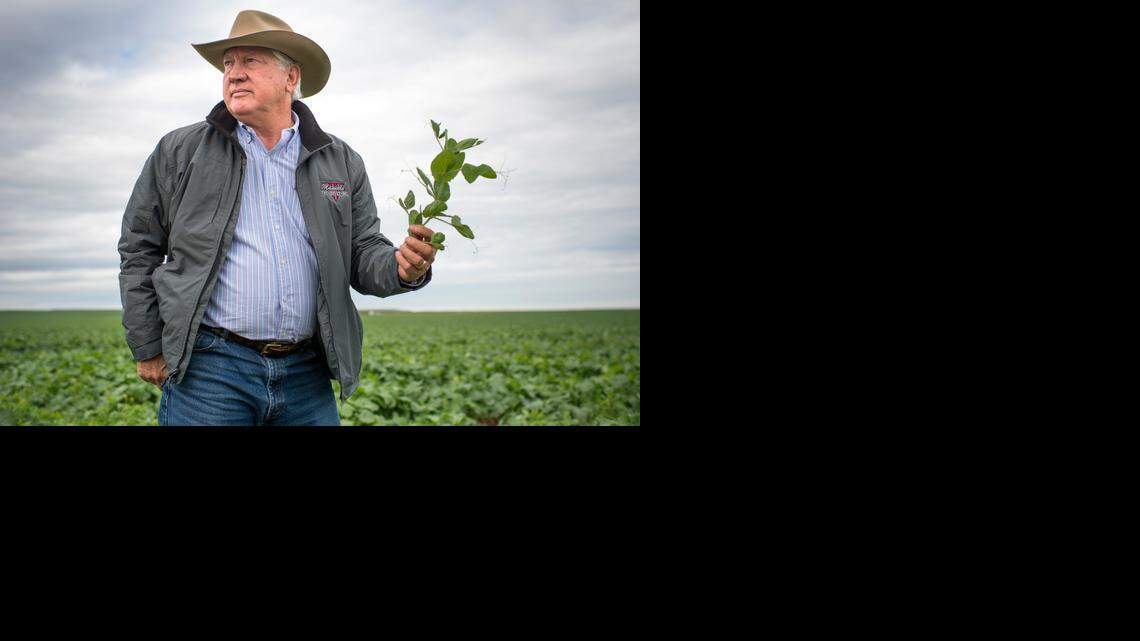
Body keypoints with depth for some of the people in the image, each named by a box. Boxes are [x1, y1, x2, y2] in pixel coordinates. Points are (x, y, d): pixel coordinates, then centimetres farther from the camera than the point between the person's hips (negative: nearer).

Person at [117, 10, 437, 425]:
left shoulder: (342, 162, 10)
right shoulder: (179, 152, 6)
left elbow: (363, 256, 8)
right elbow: (139, 250, 9)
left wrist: (403, 268, -14)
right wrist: (148, 349, 6)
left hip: (307, 375, 2)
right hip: (209, 368, -1)